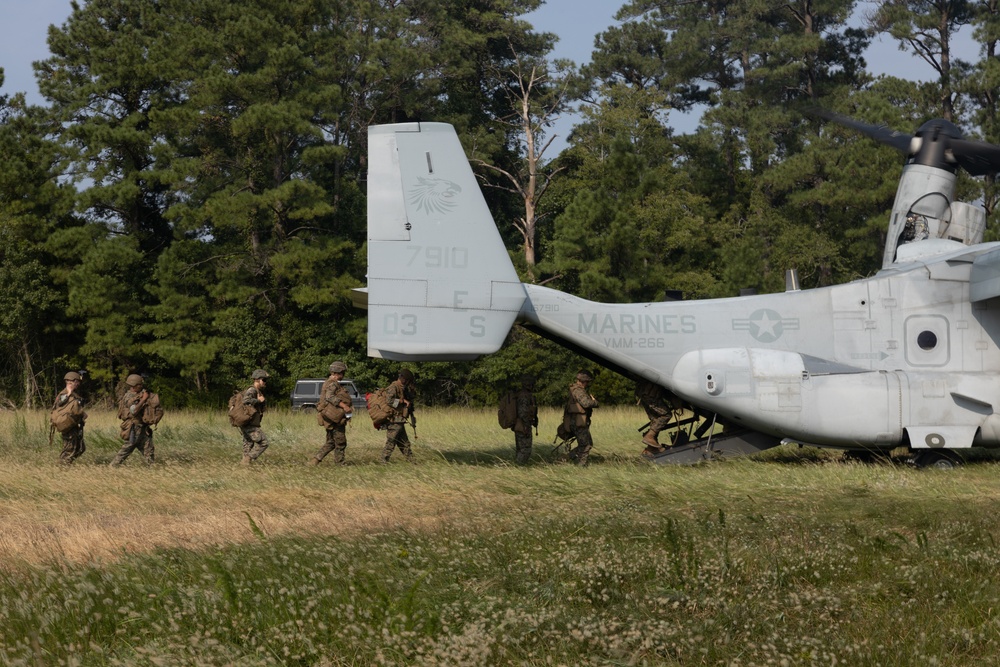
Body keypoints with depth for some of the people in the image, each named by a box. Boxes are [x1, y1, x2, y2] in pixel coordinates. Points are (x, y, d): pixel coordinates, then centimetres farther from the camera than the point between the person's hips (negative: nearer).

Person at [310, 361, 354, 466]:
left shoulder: (329, 383, 19)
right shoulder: (333, 384, -13)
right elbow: (329, 397, -30)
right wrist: (343, 405, -34)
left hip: (330, 419, 10)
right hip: (335, 419, -10)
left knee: (331, 443, 14)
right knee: (340, 443, -2)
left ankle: (315, 460, 7)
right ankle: (339, 464, 3)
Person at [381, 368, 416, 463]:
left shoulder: (403, 388, 16)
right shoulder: (393, 388, -14)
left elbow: (414, 396, 27)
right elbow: (389, 400, -29)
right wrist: (403, 401, -22)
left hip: (400, 422, 10)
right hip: (394, 421, -10)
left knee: (405, 444, 15)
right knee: (390, 444, -7)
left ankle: (411, 462, 22)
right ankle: (384, 461, -3)